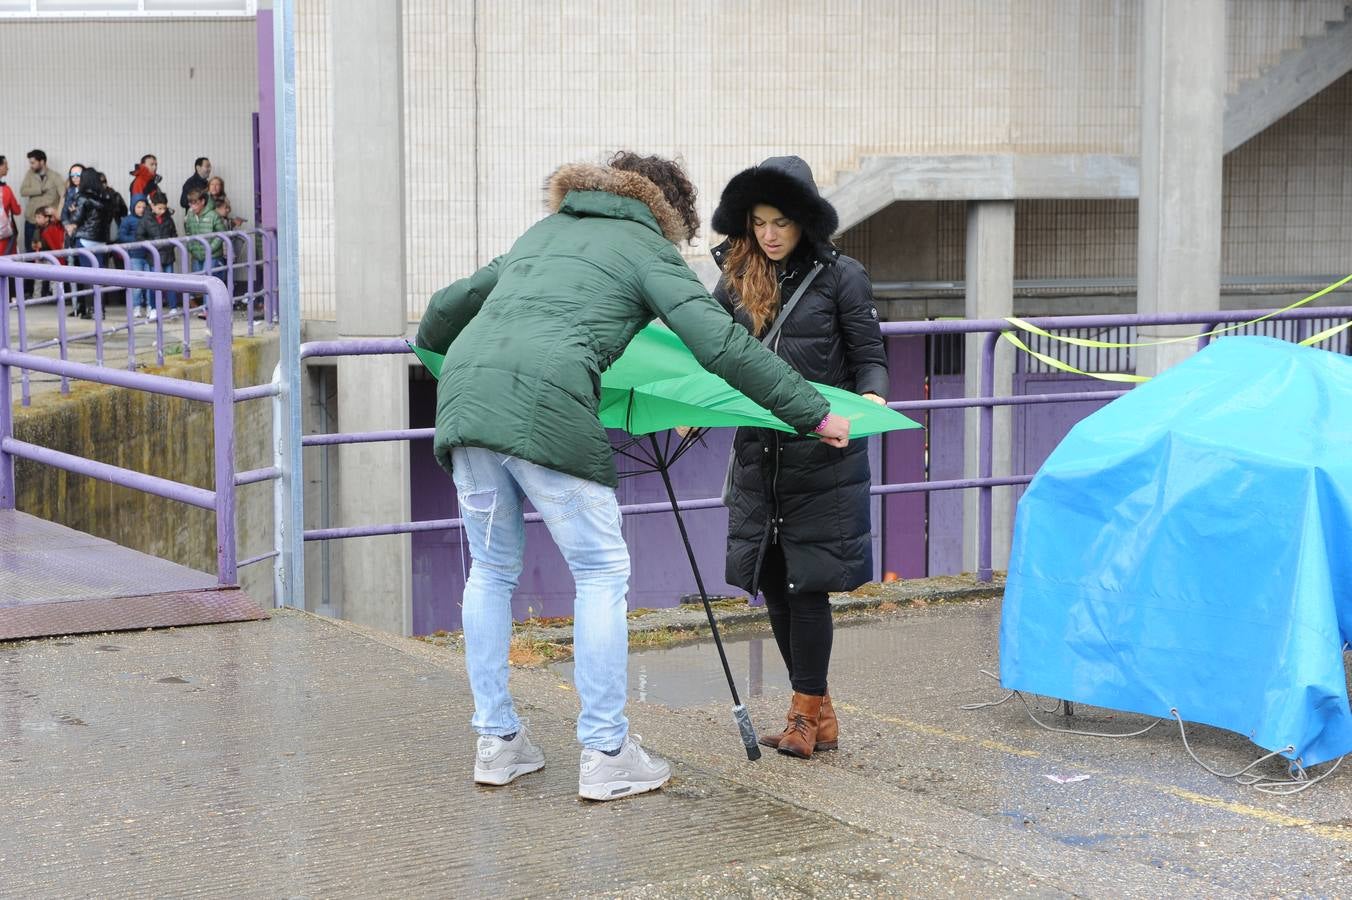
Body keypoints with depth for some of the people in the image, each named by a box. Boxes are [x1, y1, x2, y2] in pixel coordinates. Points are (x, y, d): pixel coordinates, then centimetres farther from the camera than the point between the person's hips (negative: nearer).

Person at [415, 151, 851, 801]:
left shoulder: (541, 233, 32)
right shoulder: (645, 247, 15)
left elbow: (446, 307, 39)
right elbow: (722, 345, 2)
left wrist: (435, 352, 61)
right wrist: (814, 414, 5)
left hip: (463, 391, 6)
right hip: (545, 403, -6)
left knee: (491, 570, 18)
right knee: (601, 571, 5)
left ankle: (496, 743, 22)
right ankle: (605, 755, 7)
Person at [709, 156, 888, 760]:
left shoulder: (841, 276, -4)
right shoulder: (737, 281, 9)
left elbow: (870, 358, -1)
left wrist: (871, 400, -21)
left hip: (822, 458, -5)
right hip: (758, 454, 5)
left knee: (805, 584, -6)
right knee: (772, 584, 7)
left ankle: (806, 714, 7)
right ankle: (818, 716, 19)